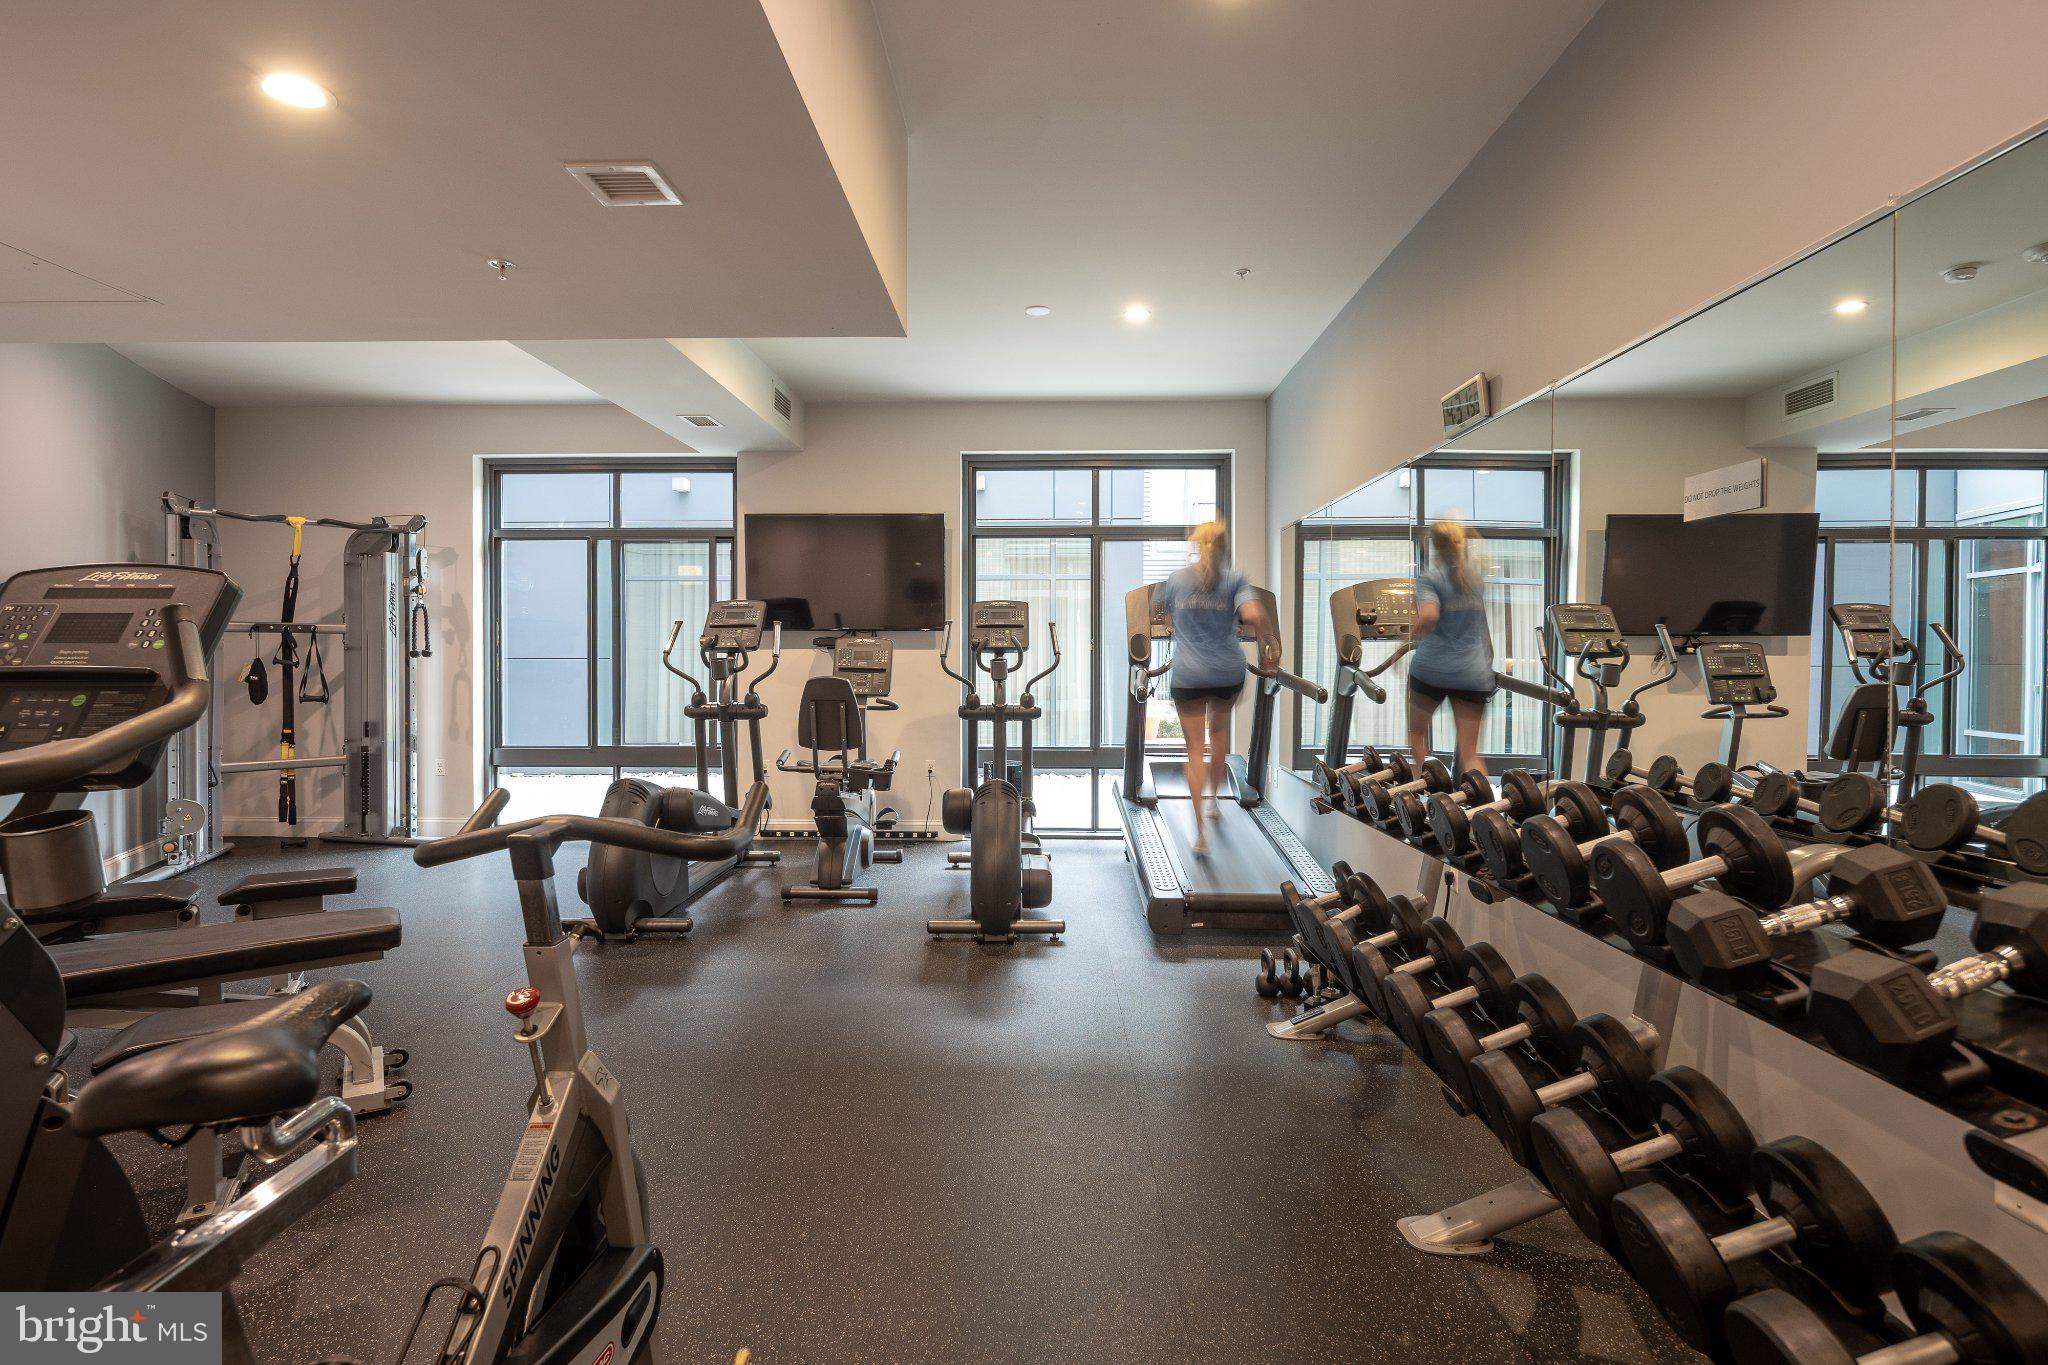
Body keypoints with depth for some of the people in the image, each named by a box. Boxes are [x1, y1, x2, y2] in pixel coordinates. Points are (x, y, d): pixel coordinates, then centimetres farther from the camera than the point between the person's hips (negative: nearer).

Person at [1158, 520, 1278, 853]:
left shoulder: (1176, 579, 3)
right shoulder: (1235, 579, -3)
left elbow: (1162, 614, 18)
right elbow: (1253, 615, -20)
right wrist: (1270, 645, -6)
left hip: (1187, 675, 0)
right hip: (1229, 672, 1)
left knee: (1195, 749, 3)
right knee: (1219, 729, 27)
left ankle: (1201, 830, -6)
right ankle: (1213, 800, 37)